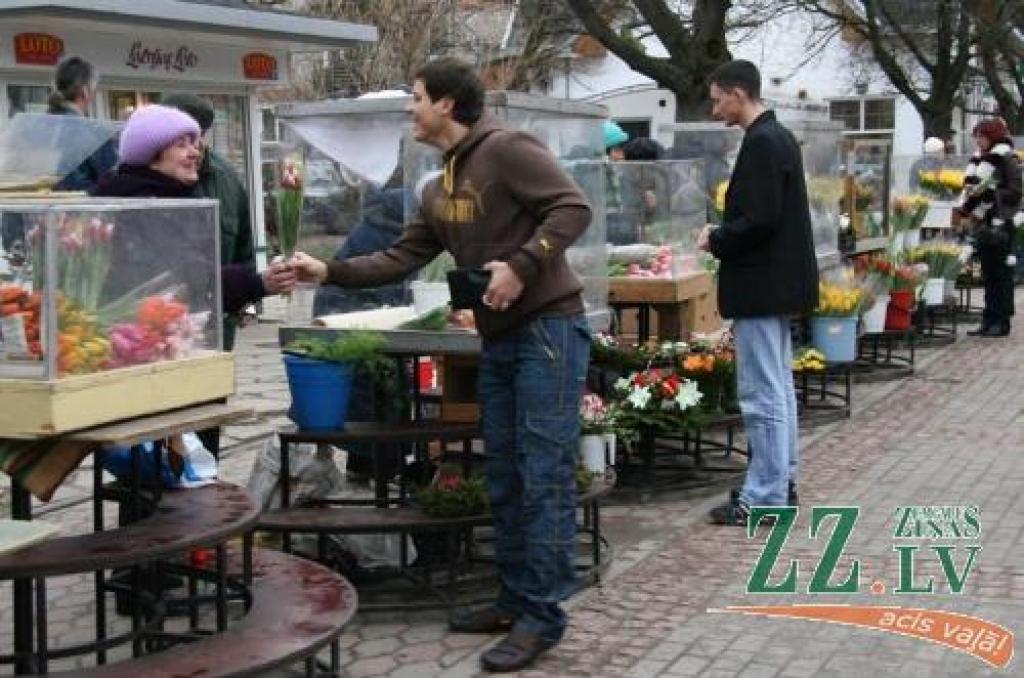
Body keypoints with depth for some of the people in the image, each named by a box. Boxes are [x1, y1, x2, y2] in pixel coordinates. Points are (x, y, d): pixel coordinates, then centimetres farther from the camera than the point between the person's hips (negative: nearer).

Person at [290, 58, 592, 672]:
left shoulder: (507, 149, -10)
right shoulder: (439, 193, 16)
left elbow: (574, 207, -17)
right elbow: (399, 260, 17)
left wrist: (522, 264, -25)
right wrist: (329, 272, 8)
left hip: (550, 328, -9)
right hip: (499, 339, 9)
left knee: (545, 475, -6)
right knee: (505, 477, 13)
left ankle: (543, 615, -1)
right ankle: (516, 599, 23)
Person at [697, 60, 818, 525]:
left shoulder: (761, 143, -18)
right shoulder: (779, 137, 14)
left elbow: (759, 221, -24)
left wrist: (716, 240, -9)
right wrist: (722, 235, 11)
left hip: (760, 285, -11)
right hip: (780, 280, 11)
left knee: (763, 395, -5)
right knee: (778, 387, 17)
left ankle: (765, 496, 1)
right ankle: (782, 482, 27)